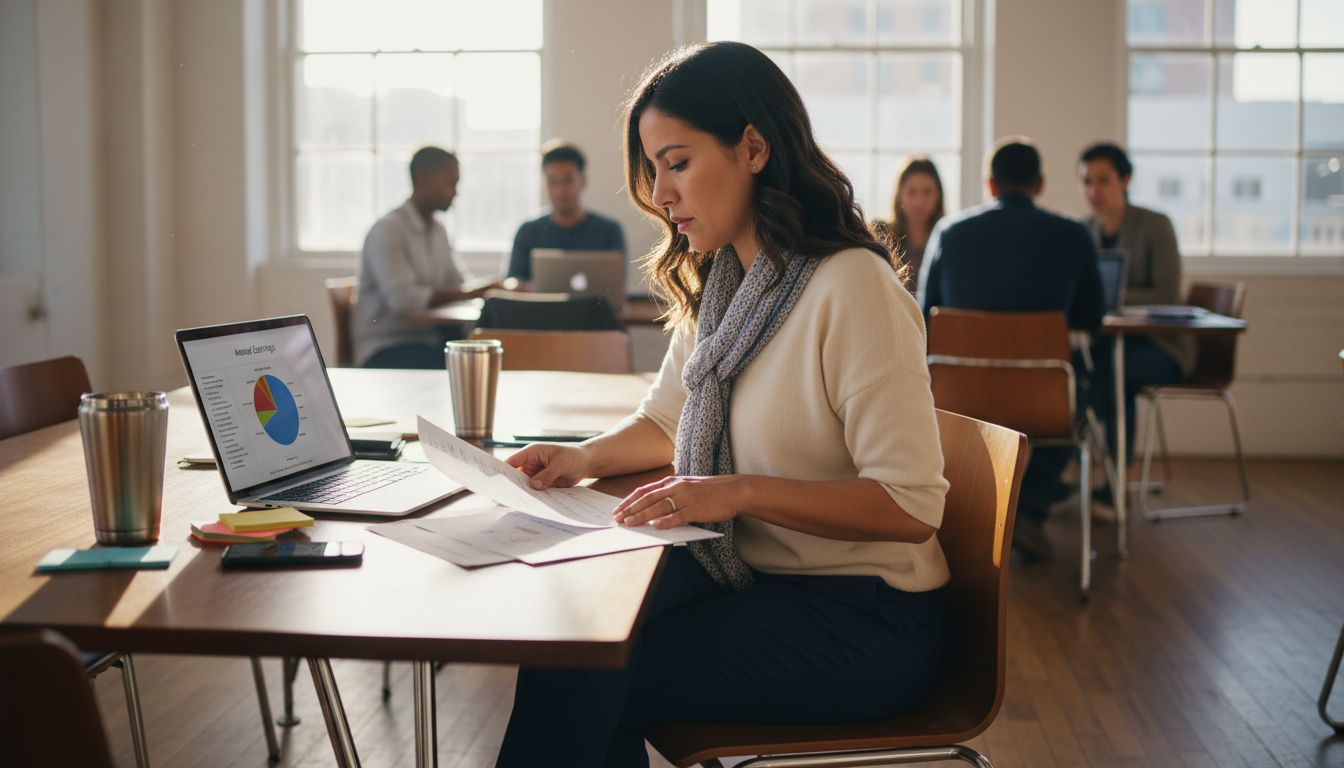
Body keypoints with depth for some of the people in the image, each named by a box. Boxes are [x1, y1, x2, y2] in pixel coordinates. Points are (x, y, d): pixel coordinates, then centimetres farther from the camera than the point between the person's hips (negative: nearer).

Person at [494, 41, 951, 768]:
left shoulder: (851, 288, -19)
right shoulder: (715, 284, 9)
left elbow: (911, 506, -22)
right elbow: (667, 418, 23)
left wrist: (740, 491, -28)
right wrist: (583, 457, 3)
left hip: (861, 619, -8)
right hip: (745, 572, 8)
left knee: (579, 678, -22)